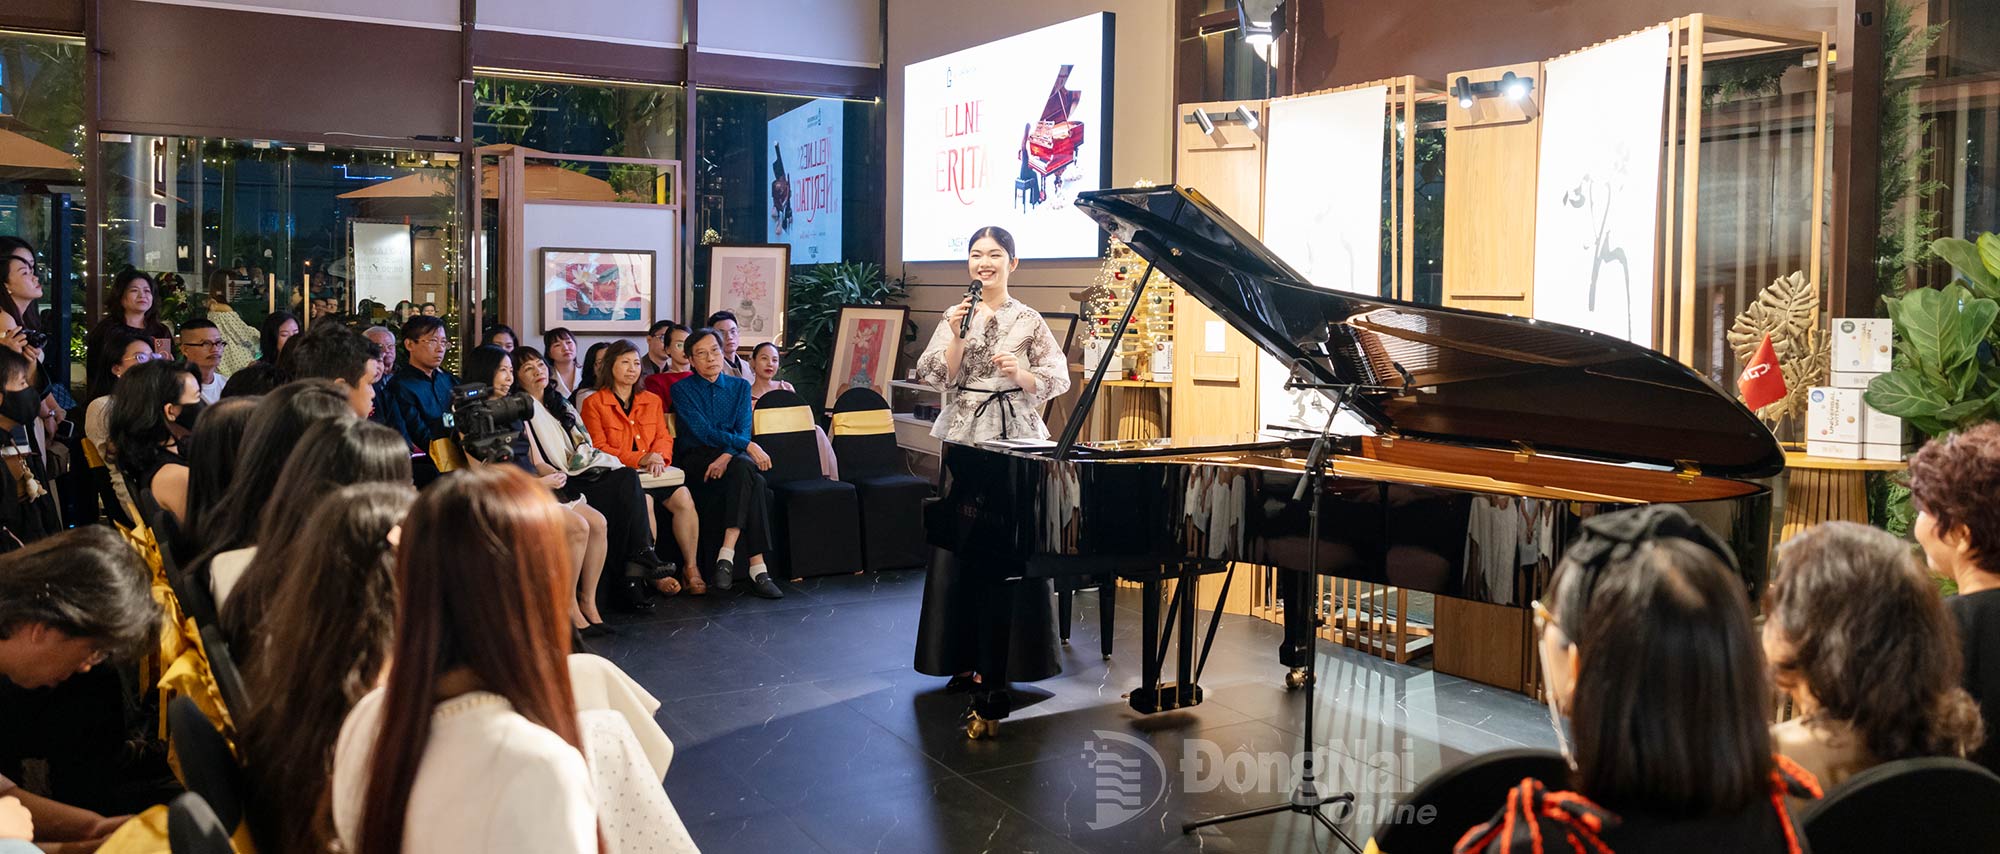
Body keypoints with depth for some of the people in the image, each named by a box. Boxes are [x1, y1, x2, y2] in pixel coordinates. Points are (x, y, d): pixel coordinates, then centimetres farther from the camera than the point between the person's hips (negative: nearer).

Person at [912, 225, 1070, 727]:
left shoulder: (1028, 321, 2)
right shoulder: (954, 317, 9)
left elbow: (1058, 380, -1)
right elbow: (939, 378, 0)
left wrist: (1019, 373, -17)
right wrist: (956, 337, -13)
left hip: (1012, 440, -3)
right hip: (962, 439, 3)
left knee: (1006, 550, -4)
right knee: (960, 548, 4)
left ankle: (997, 667, 5)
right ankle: (969, 659, 16)